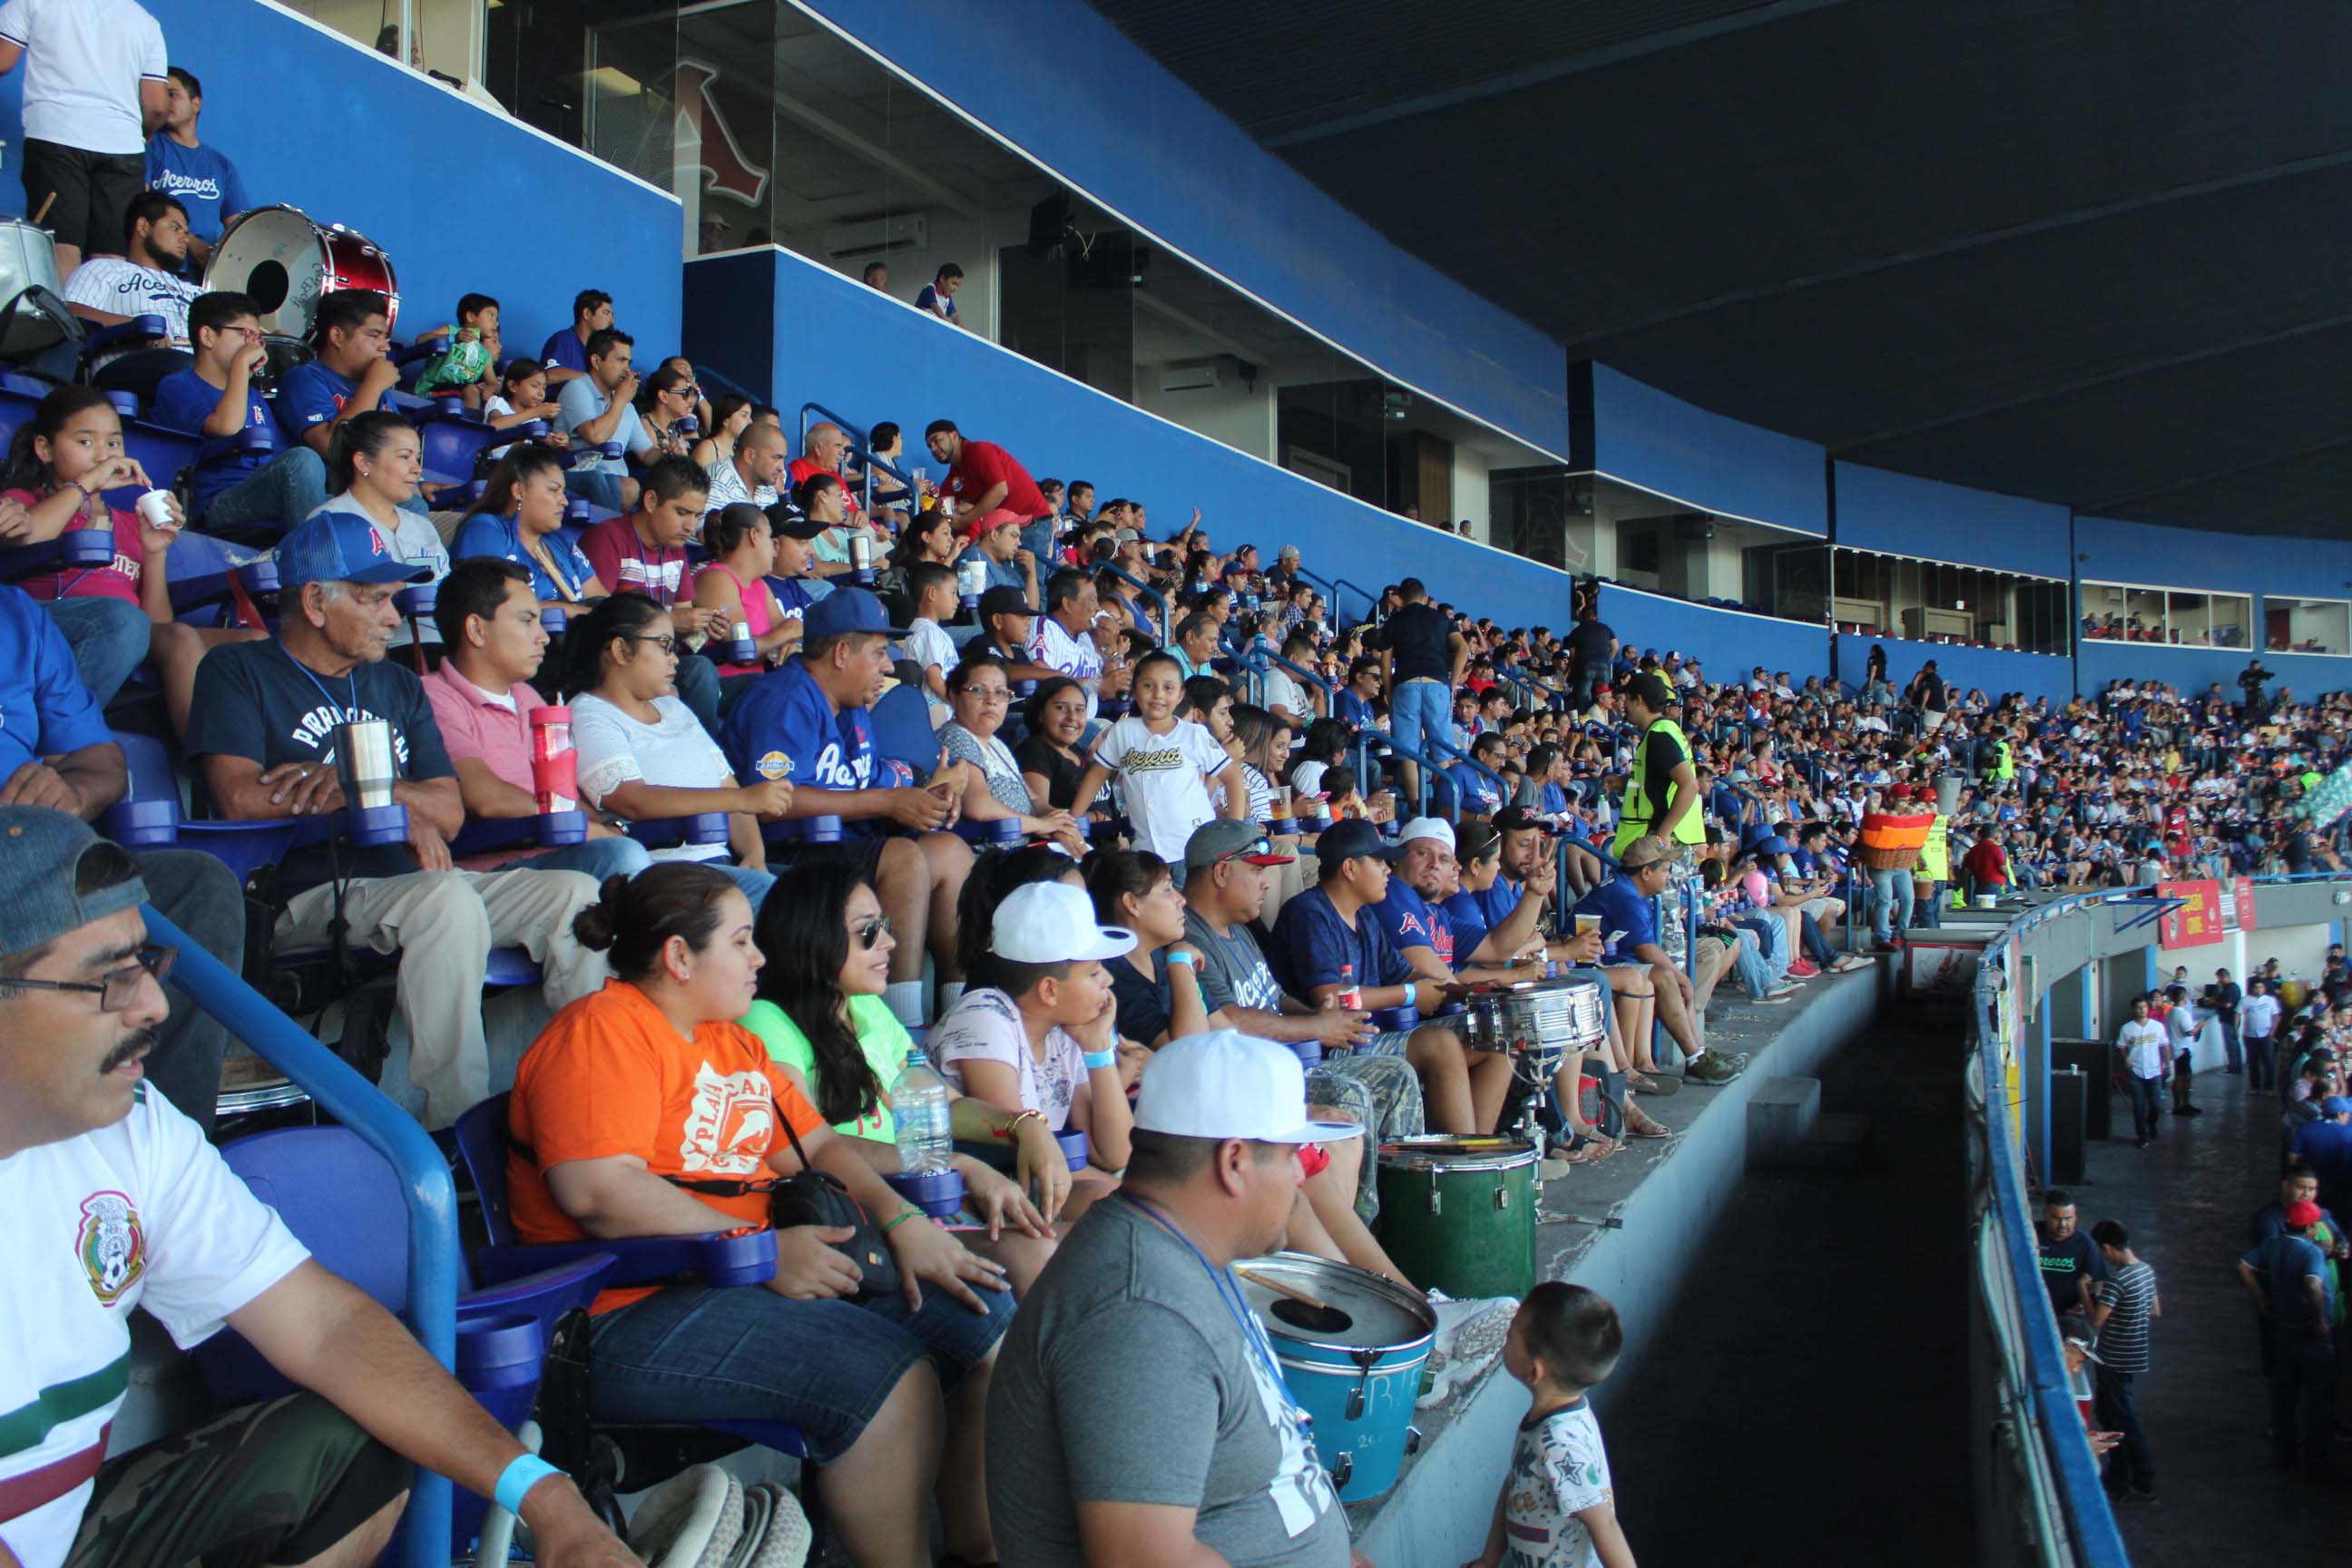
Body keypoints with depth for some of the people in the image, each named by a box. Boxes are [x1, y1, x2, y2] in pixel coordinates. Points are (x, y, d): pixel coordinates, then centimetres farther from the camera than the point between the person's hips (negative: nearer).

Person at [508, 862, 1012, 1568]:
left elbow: (818, 1147, 17)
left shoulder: (734, 1044, 20)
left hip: (785, 1268, 10)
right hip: (638, 1314, -10)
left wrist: (903, 1223, -1)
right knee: (890, 1379, -27)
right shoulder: (602, 1032, -9)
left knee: (987, 1318, 2)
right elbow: (599, 1191, -23)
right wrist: (763, 1251, -23)